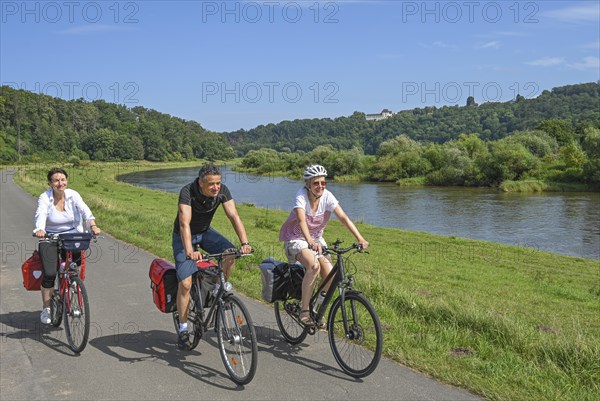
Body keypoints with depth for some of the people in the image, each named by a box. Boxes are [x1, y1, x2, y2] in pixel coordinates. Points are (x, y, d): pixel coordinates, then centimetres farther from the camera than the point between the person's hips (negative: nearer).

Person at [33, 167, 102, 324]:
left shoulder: (73, 195, -4)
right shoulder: (45, 198, -8)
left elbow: (85, 210, -19)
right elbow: (40, 215, -26)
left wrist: (93, 225, -39)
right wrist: (39, 230, -47)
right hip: (50, 239, -1)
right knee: (49, 273, -12)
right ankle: (46, 309, 7)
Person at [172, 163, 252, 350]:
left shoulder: (223, 191, -20)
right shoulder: (187, 192, -32)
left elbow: (234, 216, -25)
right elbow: (184, 223, -43)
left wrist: (245, 242, -40)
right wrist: (189, 251, -58)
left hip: (205, 231, 4)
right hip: (184, 236, -4)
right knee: (185, 283, -11)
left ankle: (218, 290, -1)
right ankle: (183, 331, 4)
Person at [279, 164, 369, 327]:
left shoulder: (327, 196, -13)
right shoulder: (301, 195, -23)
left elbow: (344, 218, -19)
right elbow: (302, 220, -39)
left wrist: (360, 239, -32)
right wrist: (311, 242, -55)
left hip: (316, 239, 4)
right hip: (296, 239, -4)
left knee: (330, 274, -17)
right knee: (314, 266, -33)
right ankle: (304, 310, -20)